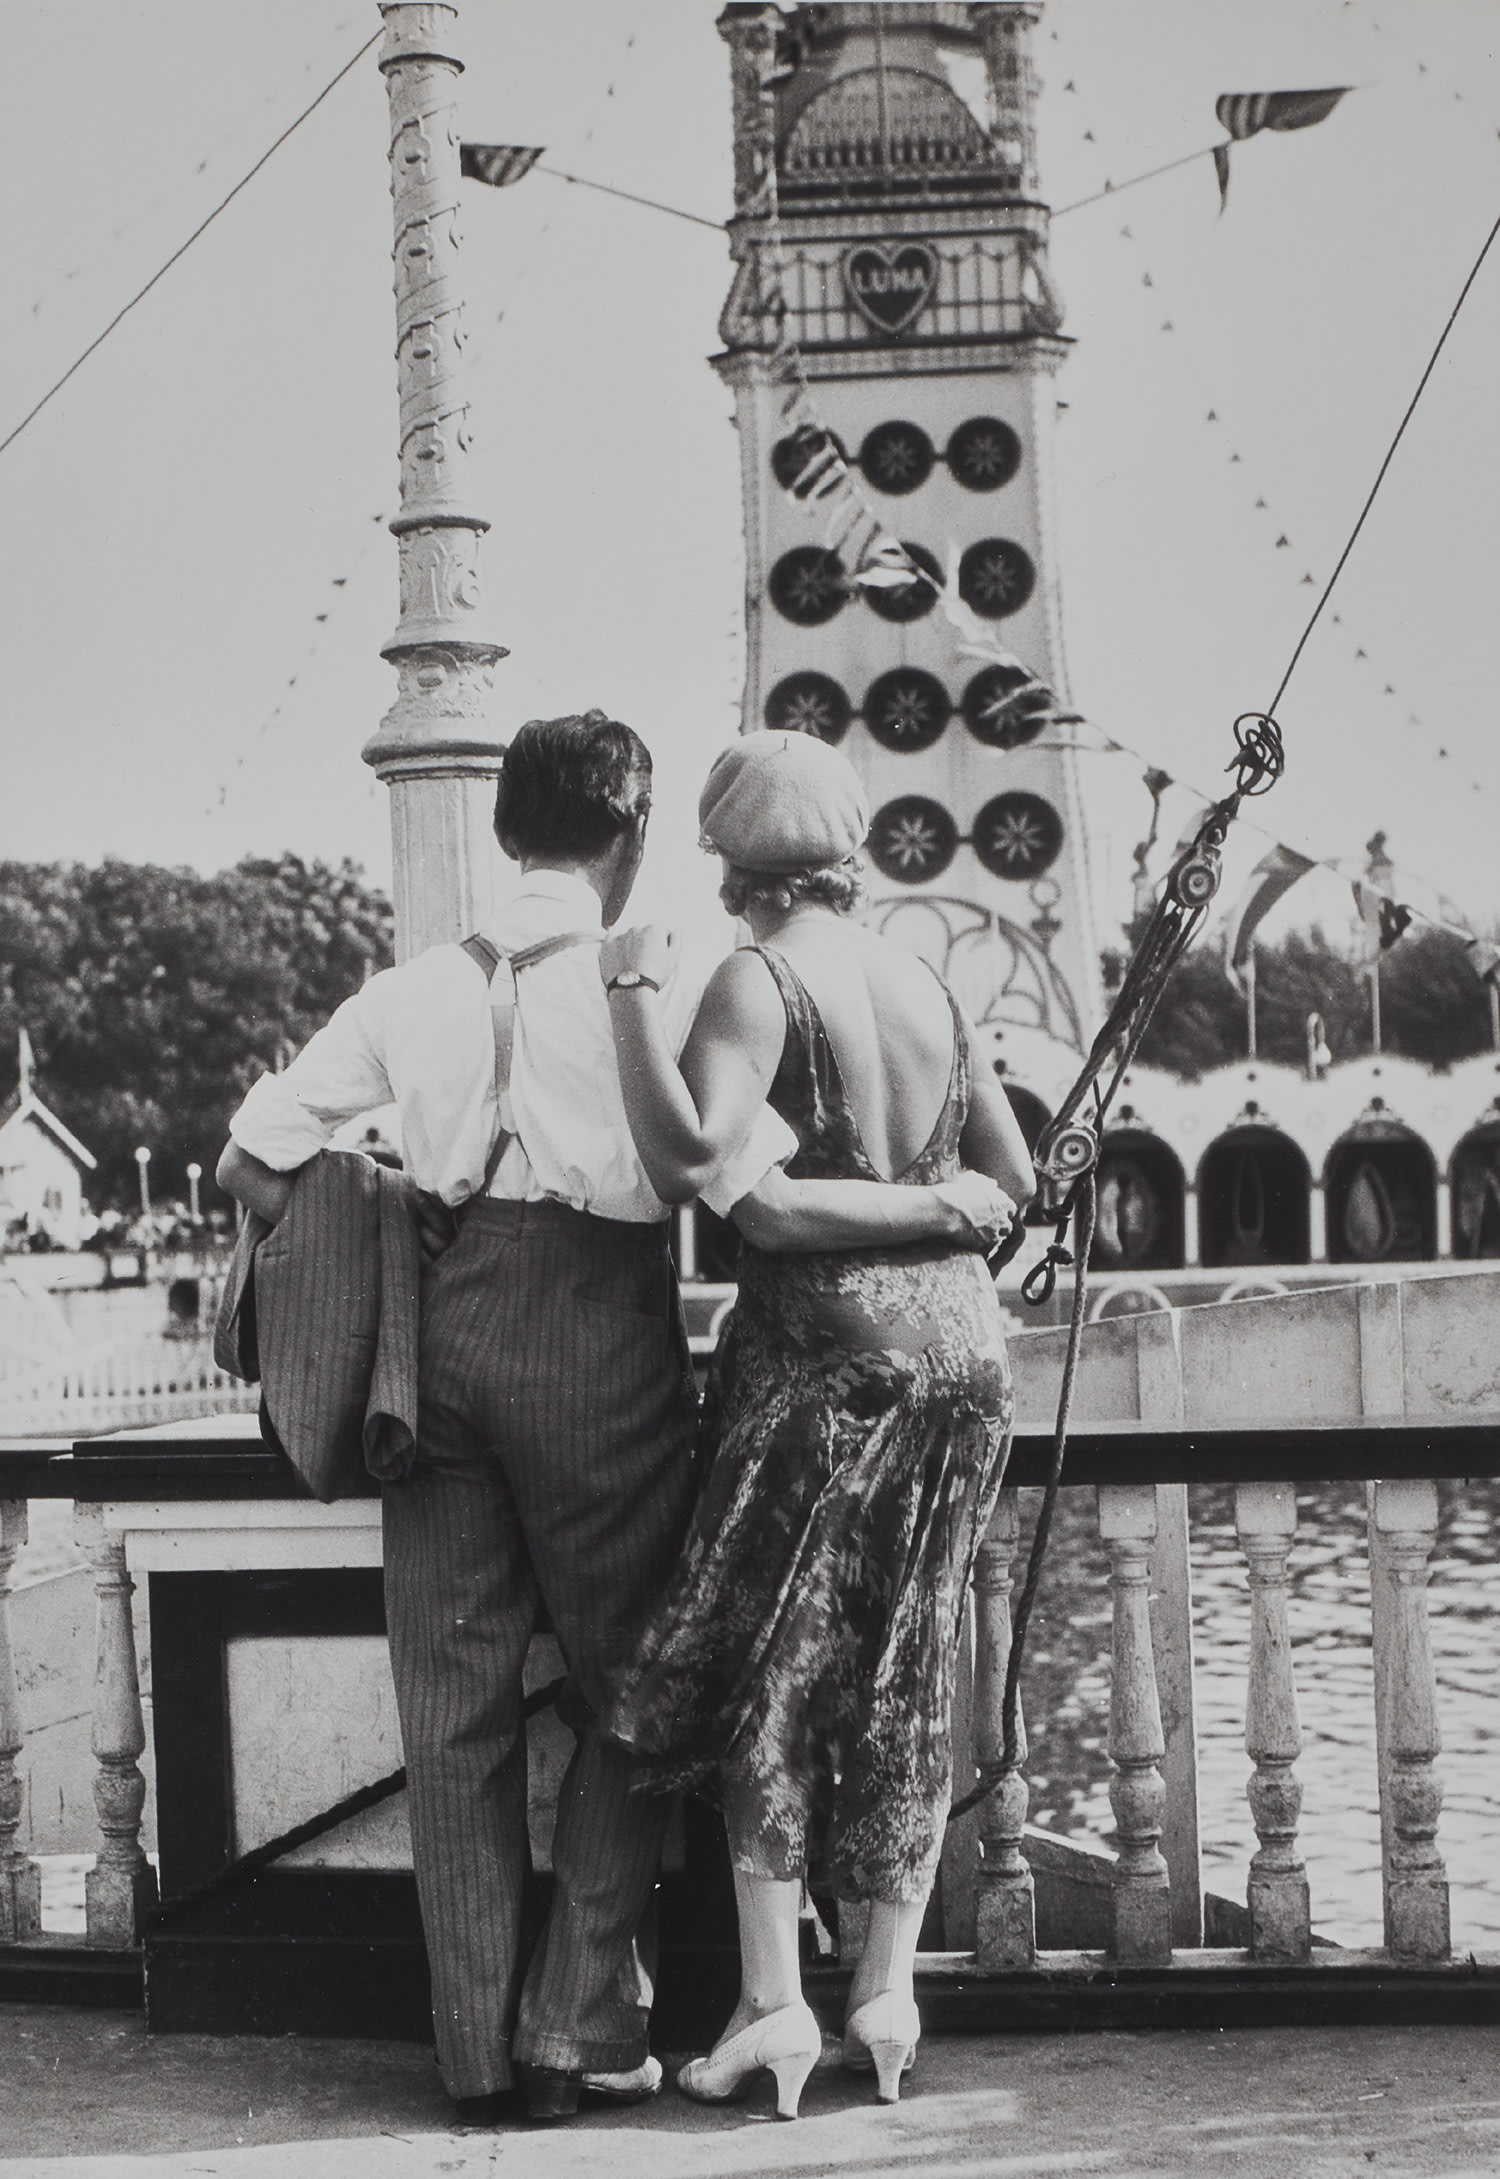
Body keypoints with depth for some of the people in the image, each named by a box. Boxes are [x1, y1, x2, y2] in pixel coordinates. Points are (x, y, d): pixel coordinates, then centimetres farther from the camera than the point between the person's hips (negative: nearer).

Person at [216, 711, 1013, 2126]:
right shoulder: (650, 989, -5)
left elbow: (252, 1166, 5)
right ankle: (581, 2030, 9)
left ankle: (479, 2047, 15)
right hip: (597, 1332, -4)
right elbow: (766, 1205, -13)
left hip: (442, 1324, 4)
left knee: (452, 1694, 10)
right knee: (622, 1687, 11)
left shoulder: (415, 989, 8)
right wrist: (943, 1205, -1)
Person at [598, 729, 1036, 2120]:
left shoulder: (760, 981, -9)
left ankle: (772, 2003, 3)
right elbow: (1013, 1178, 13)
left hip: (823, 1342, -6)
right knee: (905, 1676, 11)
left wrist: (635, 989, -14)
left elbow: (686, 1158, -23)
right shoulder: (929, 986, 10)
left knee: (770, 1668, 4)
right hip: (960, 1339, 6)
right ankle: (885, 1995, 15)